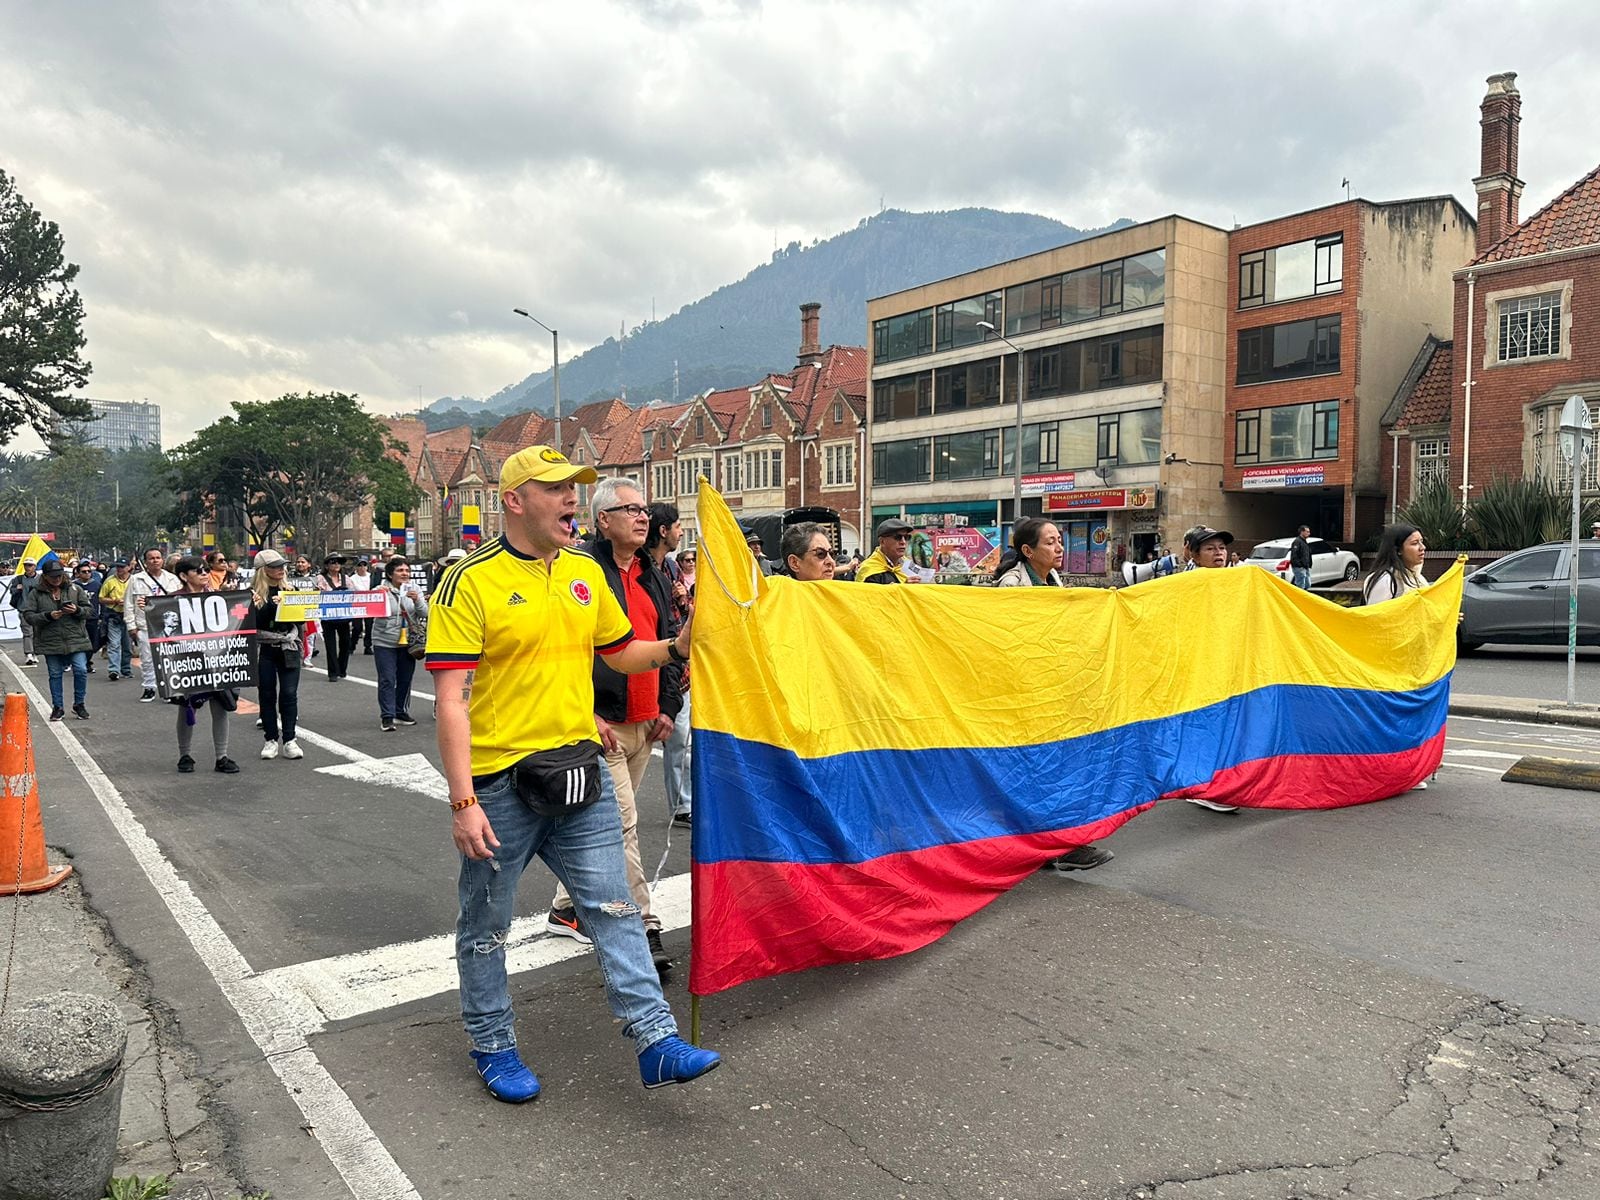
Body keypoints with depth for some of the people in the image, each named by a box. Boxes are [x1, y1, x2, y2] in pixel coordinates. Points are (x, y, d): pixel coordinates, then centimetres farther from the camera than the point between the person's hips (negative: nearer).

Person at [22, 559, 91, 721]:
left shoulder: (74, 589, 2)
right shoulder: (36, 593, 0)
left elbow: (88, 609, 5)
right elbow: (28, 615, -3)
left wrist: (77, 610, -16)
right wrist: (48, 616, -17)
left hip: (76, 639, 0)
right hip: (51, 642, 0)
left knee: (81, 670, -6)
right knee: (55, 674, 9)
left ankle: (79, 704, 12)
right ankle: (58, 707, 20)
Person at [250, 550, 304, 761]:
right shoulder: (254, 593, -1)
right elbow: (255, 622, -12)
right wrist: (271, 604, -20)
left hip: (289, 647, 2)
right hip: (264, 649, -2)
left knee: (289, 693, -1)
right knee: (267, 694, 4)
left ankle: (288, 740, 4)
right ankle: (270, 739, 14)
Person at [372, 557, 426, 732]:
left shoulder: (414, 589, 4)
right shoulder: (382, 589, -6)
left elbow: (424, 614, 0)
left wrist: (417, 600, -19)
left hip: (408, 642, 4)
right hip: (385, 642, -4)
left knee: (405, 679, 11)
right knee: (387, 680, -4)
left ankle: (401, 712, 24)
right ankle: (387, 717, 0)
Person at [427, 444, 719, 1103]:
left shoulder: (586, 572, 7)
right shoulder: (470, 581, -12)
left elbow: (620, 652, 20)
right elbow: (451, 699, -15)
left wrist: (674, 648, 1)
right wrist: (462, 801, -19)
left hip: (579, 769, 5)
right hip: (498, 782, -4)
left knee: (615, 908, 5)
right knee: (487, 926, 12)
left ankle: (656, 1040, 12)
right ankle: (493, 1047, 32)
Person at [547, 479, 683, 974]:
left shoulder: (653, 578, 15)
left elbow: (669, 643, 22)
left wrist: (668, 706, 15)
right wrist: (585, 713, -18)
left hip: (644, 726, 8)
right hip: (600, 725, -8)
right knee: (621, 824, -7)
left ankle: (567, 907, 31)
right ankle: (643, 925, 0)